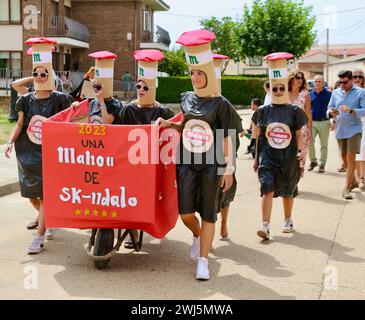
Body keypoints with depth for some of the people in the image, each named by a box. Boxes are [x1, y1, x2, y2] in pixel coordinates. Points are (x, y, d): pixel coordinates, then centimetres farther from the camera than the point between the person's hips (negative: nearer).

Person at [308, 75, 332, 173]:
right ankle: (313, 161, 11)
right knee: (310, 142, -8)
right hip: (312, 122, 2)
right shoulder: (310, 94, 6)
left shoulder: (328, 94, -1)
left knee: (324, 145, 5)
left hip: (324, 122, -1)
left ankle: (322, 164, 13)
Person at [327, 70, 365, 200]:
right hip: (340, 130, 5)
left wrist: (351, 110, -26)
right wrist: (331, 112, -14)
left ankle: (347, 188, -11)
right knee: (344, 157, 15)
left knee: (351, 158, -12)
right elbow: (329, 109, 10)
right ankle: (353, 181, 35)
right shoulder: (335, 93, 8)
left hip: (354, 129, -5)